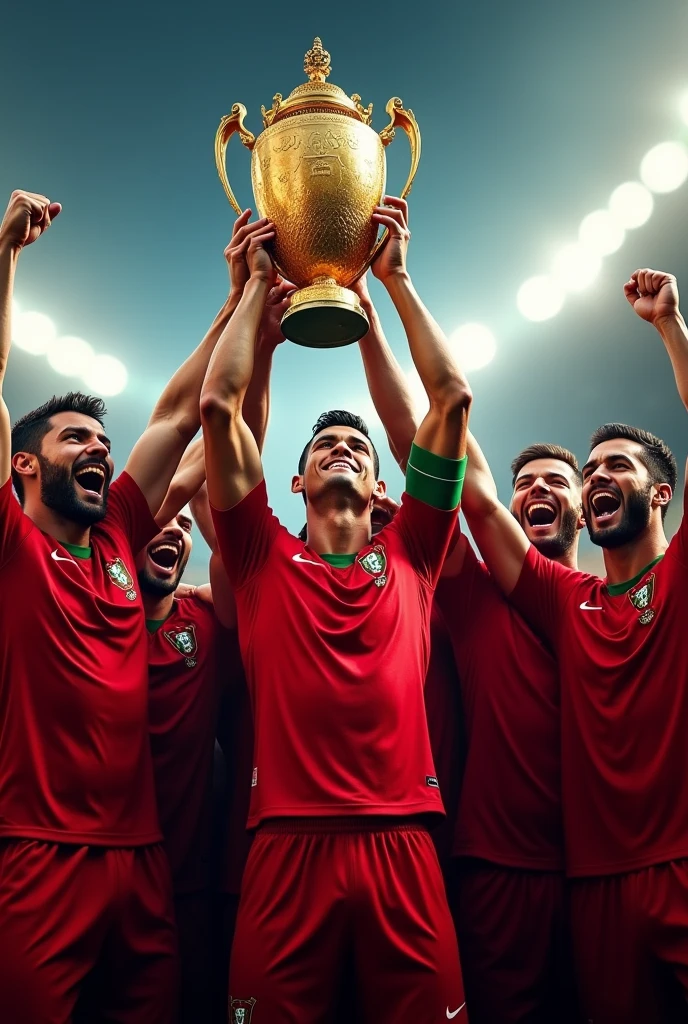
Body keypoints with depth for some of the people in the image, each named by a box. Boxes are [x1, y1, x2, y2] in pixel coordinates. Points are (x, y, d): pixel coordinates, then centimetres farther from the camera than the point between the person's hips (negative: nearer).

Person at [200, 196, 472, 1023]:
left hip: (401, 845, 1)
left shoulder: (409, 556, 11)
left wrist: (395, 279, 12)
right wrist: (259, 283, 11)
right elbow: (217, 405, 2)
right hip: (287, 843, -1)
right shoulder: (264, 559, 9)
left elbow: (452, 397, 8)